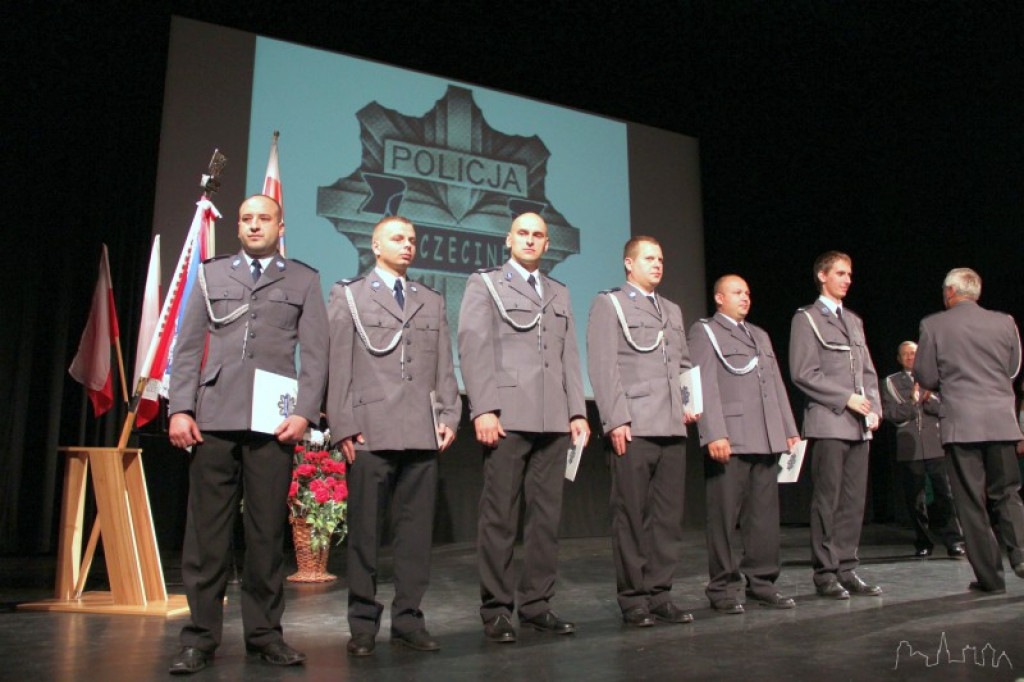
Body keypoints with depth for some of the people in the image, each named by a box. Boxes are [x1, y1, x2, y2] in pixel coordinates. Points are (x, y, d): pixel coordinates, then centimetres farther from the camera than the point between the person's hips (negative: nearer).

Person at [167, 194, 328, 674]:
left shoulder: (303, 281, 13)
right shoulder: (211, 274, 18)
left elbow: (314, 353, 5)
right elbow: (188, 347, 12)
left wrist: (304, 413, -7)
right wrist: (180, 409, 1)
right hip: (214, 419, 1)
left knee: (268, 531, 2)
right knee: (207, 531, 1)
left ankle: (264, 632, 13)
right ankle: (201, 636, 11)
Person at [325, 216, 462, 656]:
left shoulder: (432, 302, 19)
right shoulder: (348, 295, 10)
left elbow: (444, 367, 15)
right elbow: (337, 365, 2)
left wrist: (449, 417, 4)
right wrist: (343, 426, -6)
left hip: (422, 434, 3)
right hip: (370, 433, -3)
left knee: (416, 529, 4)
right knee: (364, 531, 3)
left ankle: (408, 619, 14)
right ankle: (363, 623, 14)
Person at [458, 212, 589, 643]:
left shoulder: (559, 293, 22)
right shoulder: (484, 284, 8)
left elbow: (570, 356, 16)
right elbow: (473, 348, -3)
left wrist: (578, 411, 7)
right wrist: (483, 410, -13)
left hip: (553, 420, 5)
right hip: (507, 417, -4)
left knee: (547, 514, 6)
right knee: (499, 517, -1)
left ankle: (536, 603, 16)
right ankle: (496, 610, 7)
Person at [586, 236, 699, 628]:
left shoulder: (672, 310, 23)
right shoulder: (609, 304, 3)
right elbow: (602, 367, -6)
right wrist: (616, 420, -13)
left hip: (672, 428, 6)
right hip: (633, 429, -6)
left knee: (668, 515, 6)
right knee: (632, 516, -1)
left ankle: (659, 594, 15)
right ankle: (633, 599, 8)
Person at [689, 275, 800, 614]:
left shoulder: (760, 335, 25)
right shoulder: (704, 332, 2)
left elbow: (777, 384, 22)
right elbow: (705, 386, -9)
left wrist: (789, 429, 14)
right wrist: (714, 434, -17)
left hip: (767, 440, 7)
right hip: (729, 440, -7)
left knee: (765, 514, 8)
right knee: (725, 516, -2)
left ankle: (762, 583, 17)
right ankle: (723, 588, 6)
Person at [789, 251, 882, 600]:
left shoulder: (854, 320, 21)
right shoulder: (806, 318, 0)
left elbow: (867, 371, 21)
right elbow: (803, 373, -9)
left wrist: (874, 408, 6)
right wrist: (846, 398, -11)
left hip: (859, 425, 7)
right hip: (827, 423, -6)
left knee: (854, 500, 6)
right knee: (827, 501, -4)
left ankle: (847, 569, 13)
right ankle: (825, 572, 3)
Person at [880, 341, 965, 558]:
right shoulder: (890, 382, 12)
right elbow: (891, 413, 0)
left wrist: (928, 398, -11)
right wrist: (912, 401, -13)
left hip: (936, 445, 0)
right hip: (909, 448, 0)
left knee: (945, 494, -6)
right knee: (915, 499, 3)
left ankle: (954, 541, 0)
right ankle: (923, 543, 11)